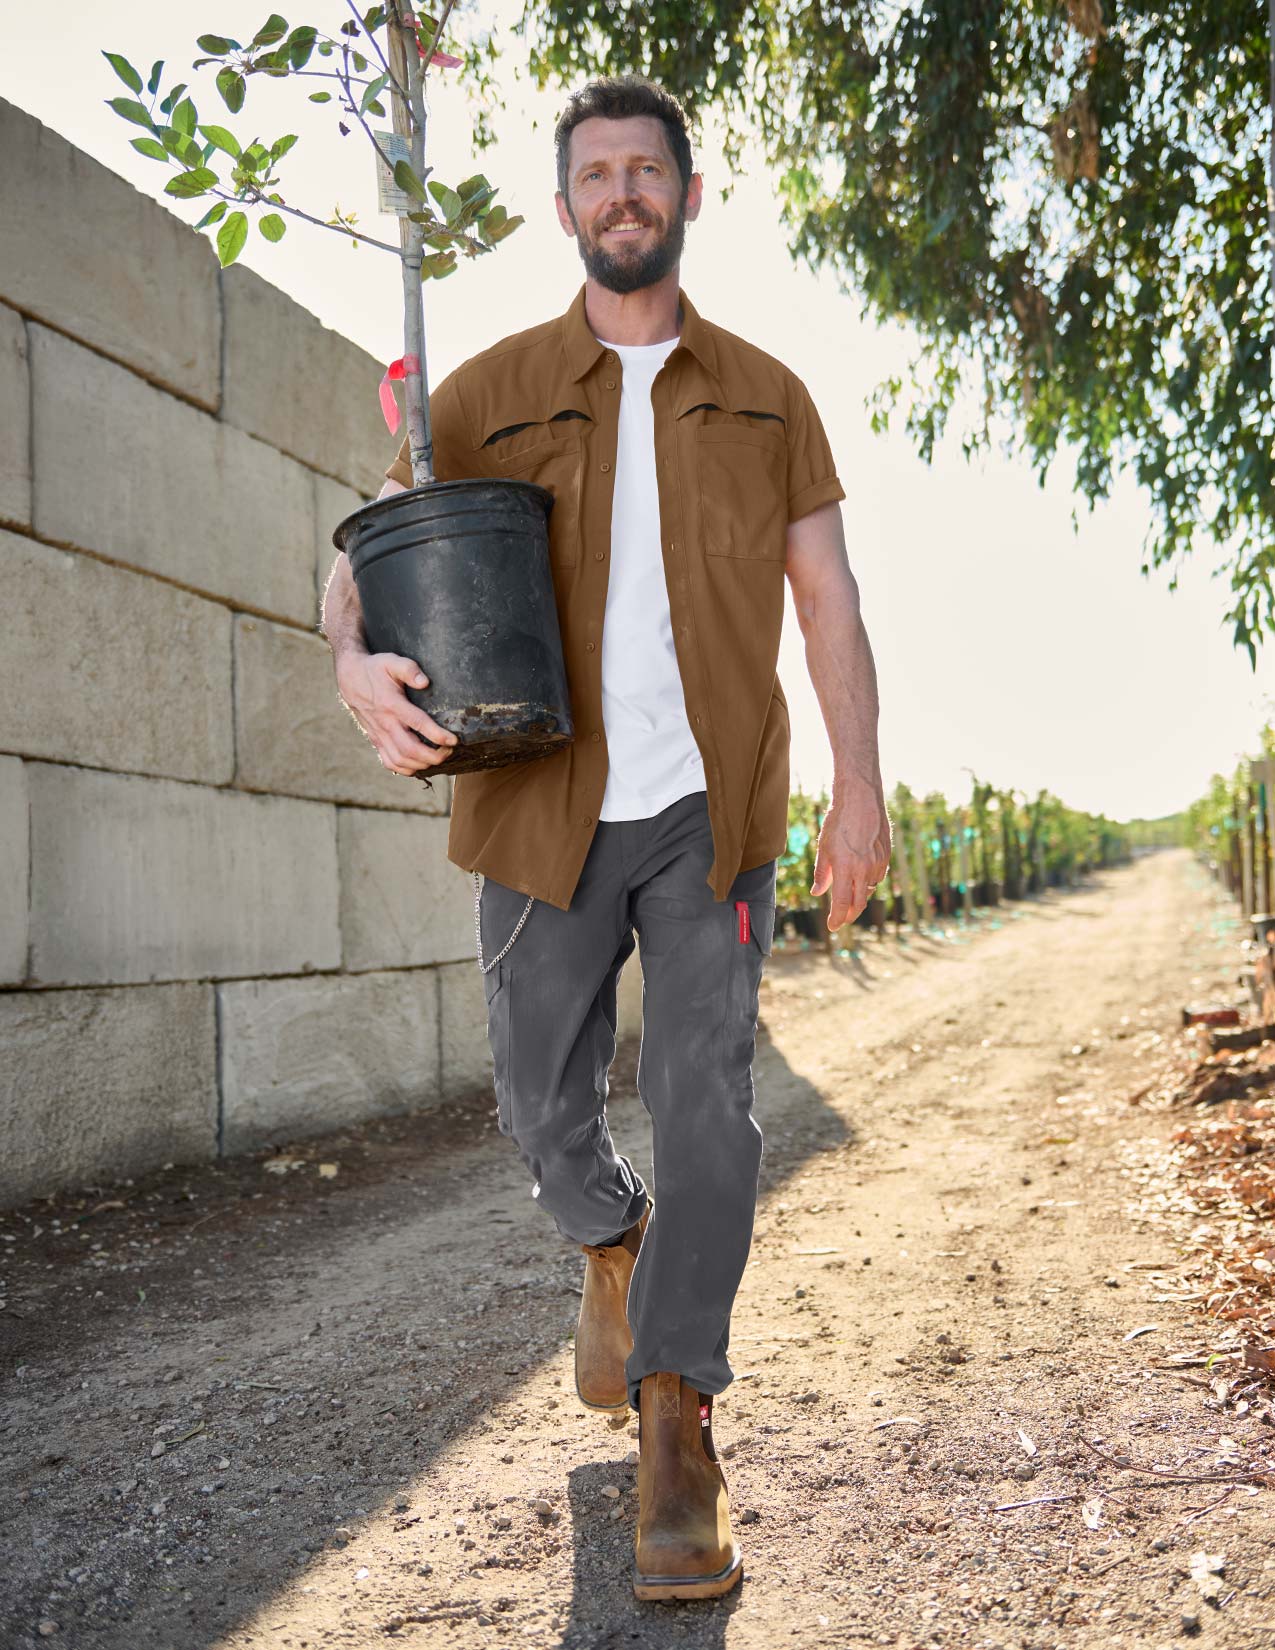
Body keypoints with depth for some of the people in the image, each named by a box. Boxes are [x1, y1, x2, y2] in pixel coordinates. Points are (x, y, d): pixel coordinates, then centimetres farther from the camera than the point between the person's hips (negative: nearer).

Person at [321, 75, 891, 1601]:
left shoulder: (765, 395, 12)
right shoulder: (492, 389, 9)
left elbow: (828, 600, 10)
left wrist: (860, 788, 0)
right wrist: (356, 661, -20)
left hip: (714, 804, 0)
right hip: (546, 802, 1)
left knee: (703, 1101, -5)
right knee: (543, 1103, 7)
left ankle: (677, 1433, 7)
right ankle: (613, 1245, 41)